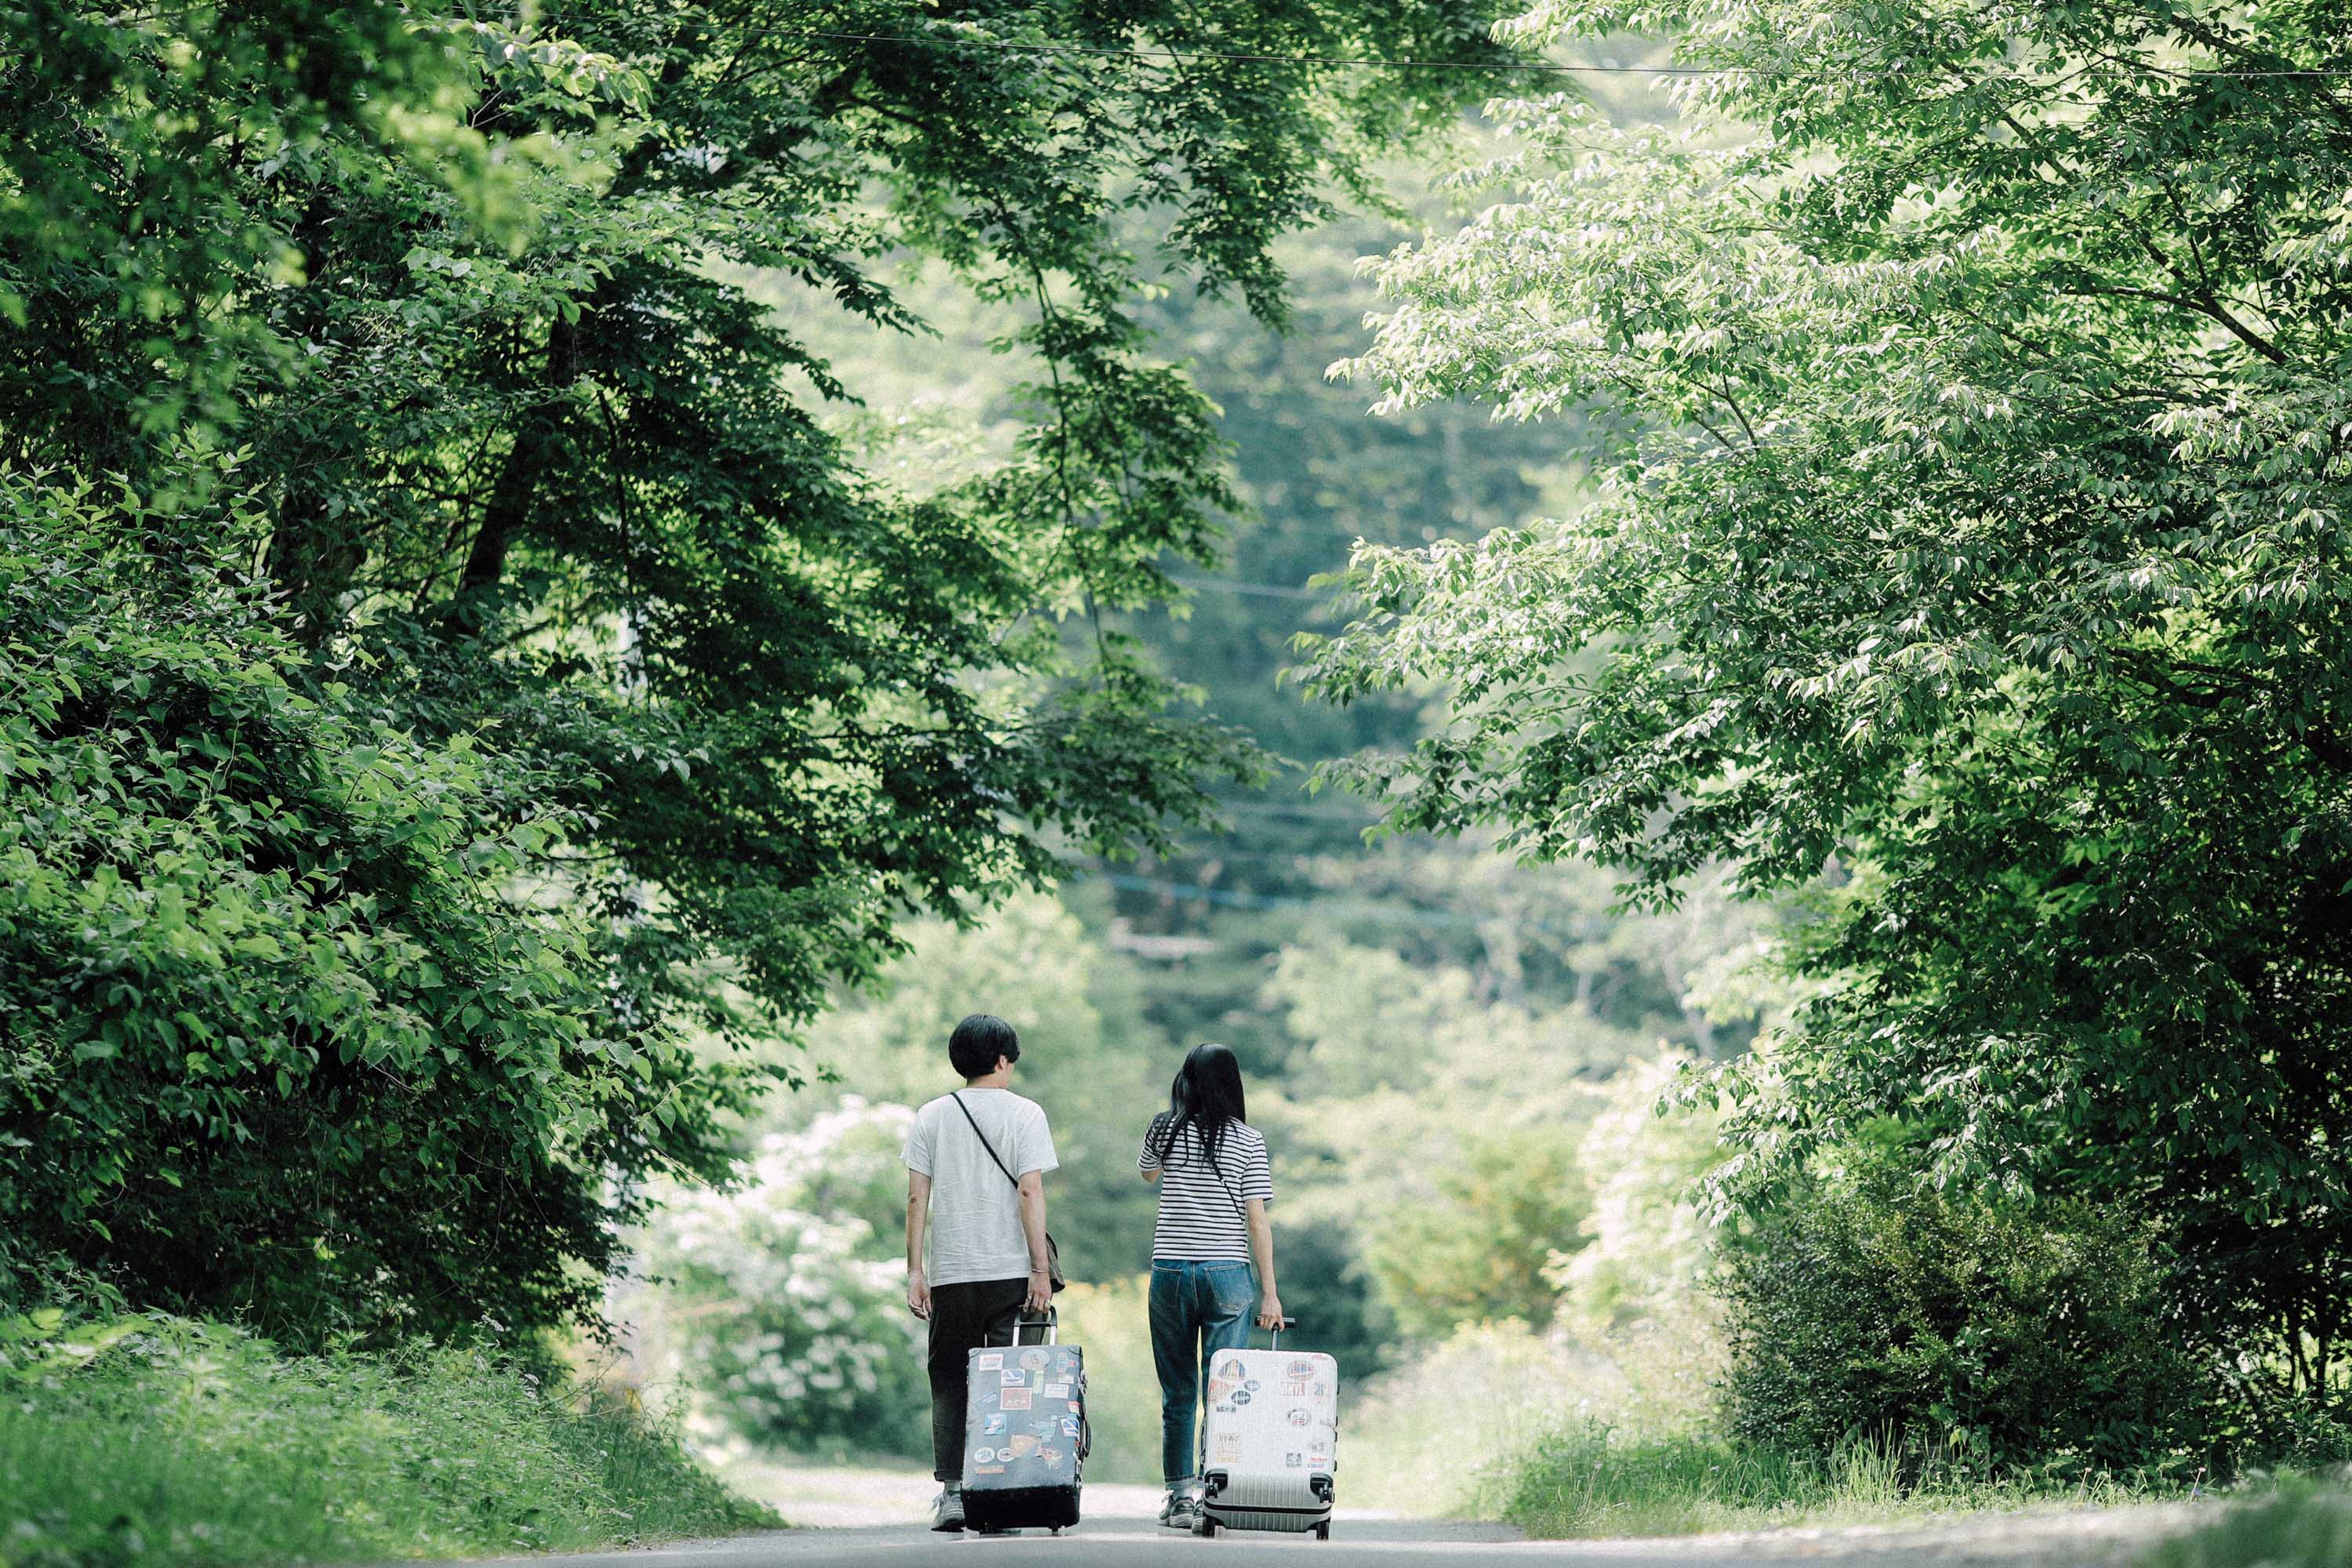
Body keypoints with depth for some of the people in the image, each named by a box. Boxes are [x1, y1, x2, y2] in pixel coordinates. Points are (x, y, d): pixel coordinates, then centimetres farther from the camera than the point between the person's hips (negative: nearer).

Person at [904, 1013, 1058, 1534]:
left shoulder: (931, 1117, 7)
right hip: (1011, 1272, -2)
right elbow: (1030, 1193, -8)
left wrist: (915, 1269, 5)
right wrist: (1041, 1270, -8)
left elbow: (916, 1198, 3)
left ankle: (952, 1494, -2)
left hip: (950, 1275, 2)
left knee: (949, 1384, 8)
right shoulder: (1024, 1114, -1)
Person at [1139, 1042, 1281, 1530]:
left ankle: (1180, 1495, 7)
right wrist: (1269, 1292, -1)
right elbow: (1257, 1221, -4)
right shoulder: (1247, 1140, -3)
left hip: (1170, 1270, 2)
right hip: (1227, 1272, -2)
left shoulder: (1165, 1130, 2)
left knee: (1178, 1392, 8)